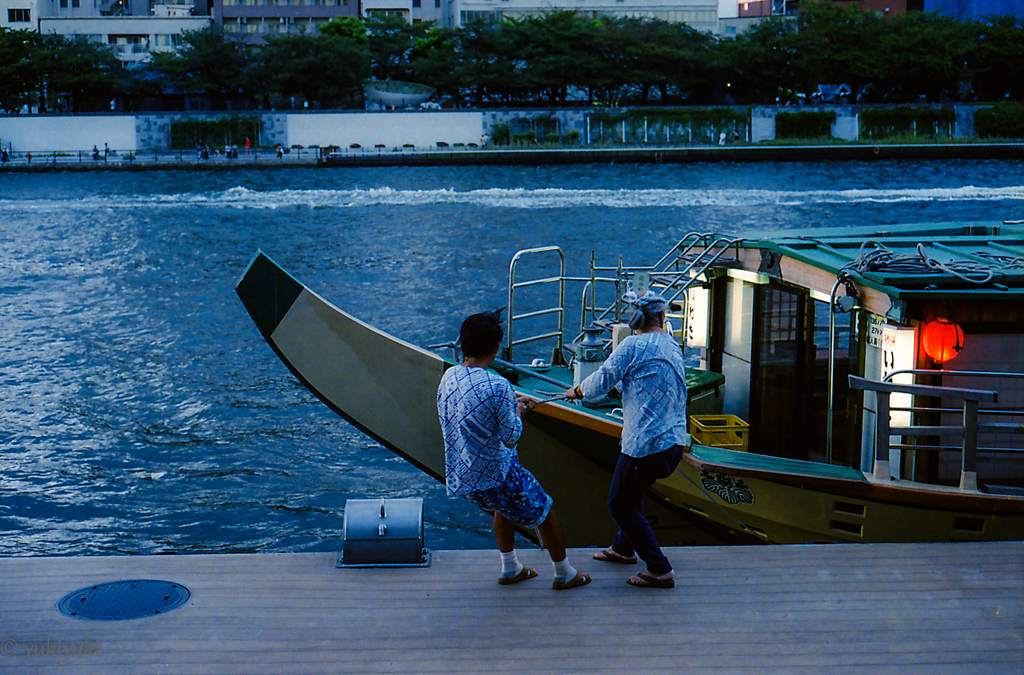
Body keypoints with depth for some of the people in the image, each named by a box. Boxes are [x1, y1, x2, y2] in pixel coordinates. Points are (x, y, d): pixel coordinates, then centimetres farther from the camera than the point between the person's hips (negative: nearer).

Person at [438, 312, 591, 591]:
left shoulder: (449, 377, 0)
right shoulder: (497, 386, -25)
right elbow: (511, 436, -16)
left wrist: (514, 399, 24)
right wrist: (517, 410, 3)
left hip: (459, 472, 8)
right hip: (495, 471, -8)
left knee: (504, 505, 35)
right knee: (544, 510, 15)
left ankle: (510, 569, 43)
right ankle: (564, 575, 30)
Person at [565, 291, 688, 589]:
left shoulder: (633, 346, -10)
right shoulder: (674, 348, 12)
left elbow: (601, 382, -8)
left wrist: (577, 391, 12)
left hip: (645, 444, -8)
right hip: (675, 442, 8)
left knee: (620, 504, 5)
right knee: (633, 491, 28)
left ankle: (660, 570, 7)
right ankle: (624, 548, 46)